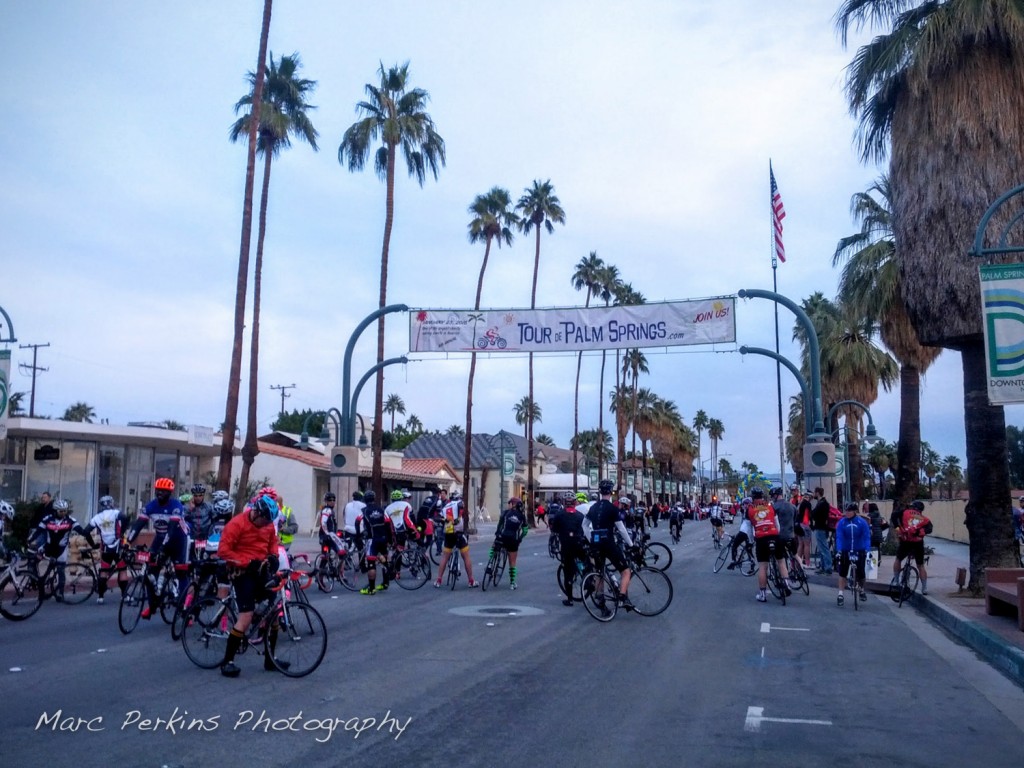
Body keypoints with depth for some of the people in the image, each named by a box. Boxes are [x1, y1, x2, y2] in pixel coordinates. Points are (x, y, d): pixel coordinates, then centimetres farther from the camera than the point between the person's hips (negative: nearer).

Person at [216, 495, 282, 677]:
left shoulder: (268, 524, 4)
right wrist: (248, 563, -22)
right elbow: (223, 551, -18)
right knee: (246, 617, -13)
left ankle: (270, 660, 17)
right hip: (243, 572, -7)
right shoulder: (237, 524, -16)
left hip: (262, 570, 7)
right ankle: (227, 661, 1)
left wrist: (273, 557, -1)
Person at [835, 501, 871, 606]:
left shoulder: (862, 522, -11)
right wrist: (838, 550, -26)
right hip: (845, 551, 1)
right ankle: (840, 595, 8)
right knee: (842, 573, 0)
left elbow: (867, 537, -13)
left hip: (859, 551, -1)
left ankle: (861, 590, 29)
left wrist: (867, 550, -25)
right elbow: (839, 537, -15)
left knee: (860, 573, 0)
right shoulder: (841, 523, -10)